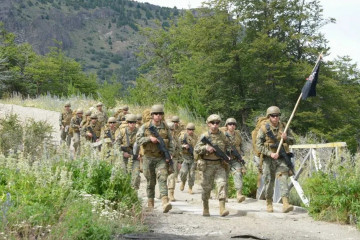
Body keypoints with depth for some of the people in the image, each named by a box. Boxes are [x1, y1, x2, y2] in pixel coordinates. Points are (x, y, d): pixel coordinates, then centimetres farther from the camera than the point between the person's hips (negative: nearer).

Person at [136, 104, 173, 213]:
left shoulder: (165, 127, 4)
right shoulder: (145, 127, 0)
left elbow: (170, 142, 7)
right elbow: (138, 139, -5)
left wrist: (169, 155, -4)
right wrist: (150, 138, -18)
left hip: (161, 158, 0)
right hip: (148, 158, 0)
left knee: (162, 178, -16)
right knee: (150, 181, 8)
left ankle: (165, 202, -28)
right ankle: (150, 203, 21)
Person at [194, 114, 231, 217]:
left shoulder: (222, 135, 5)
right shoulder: (204, 136, -4)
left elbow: (228, 146, 18)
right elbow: (196, 149, -7)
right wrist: (206, 148, -24)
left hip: (220, 165, 2)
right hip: (207, 165, -2)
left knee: (222, 184, -12)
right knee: (207, 187, 4)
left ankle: (222, 209, -16)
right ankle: (205, 209, 21)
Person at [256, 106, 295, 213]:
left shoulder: (284, 126, 3)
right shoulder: (264, 128, -6)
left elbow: (292, 141, 9)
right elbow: (259, 145, -10)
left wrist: (286, 138, -15)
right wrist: (270, 154, -20)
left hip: (281, 158, 1)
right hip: (268, 158, -1)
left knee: (283, 179, -12)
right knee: (269, 181, 6)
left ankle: (285, 204, -21)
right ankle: (269, 203, 22)